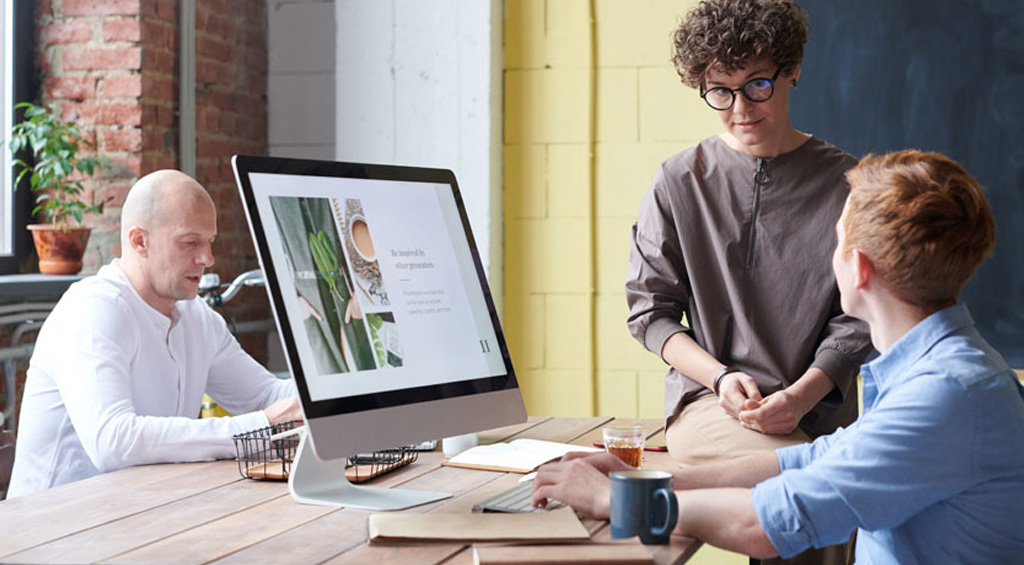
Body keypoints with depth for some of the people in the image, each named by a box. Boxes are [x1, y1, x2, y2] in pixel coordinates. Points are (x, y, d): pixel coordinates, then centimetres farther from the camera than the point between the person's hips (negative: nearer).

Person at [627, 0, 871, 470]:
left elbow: (855, 319, 4)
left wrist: (800, 395, -14)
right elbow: (650, 312, 9)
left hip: (817, 412, 1)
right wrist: (720, 376, -9)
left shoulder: (844, 183, 6)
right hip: (707, 401, -1)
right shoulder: (678, 181, 8)